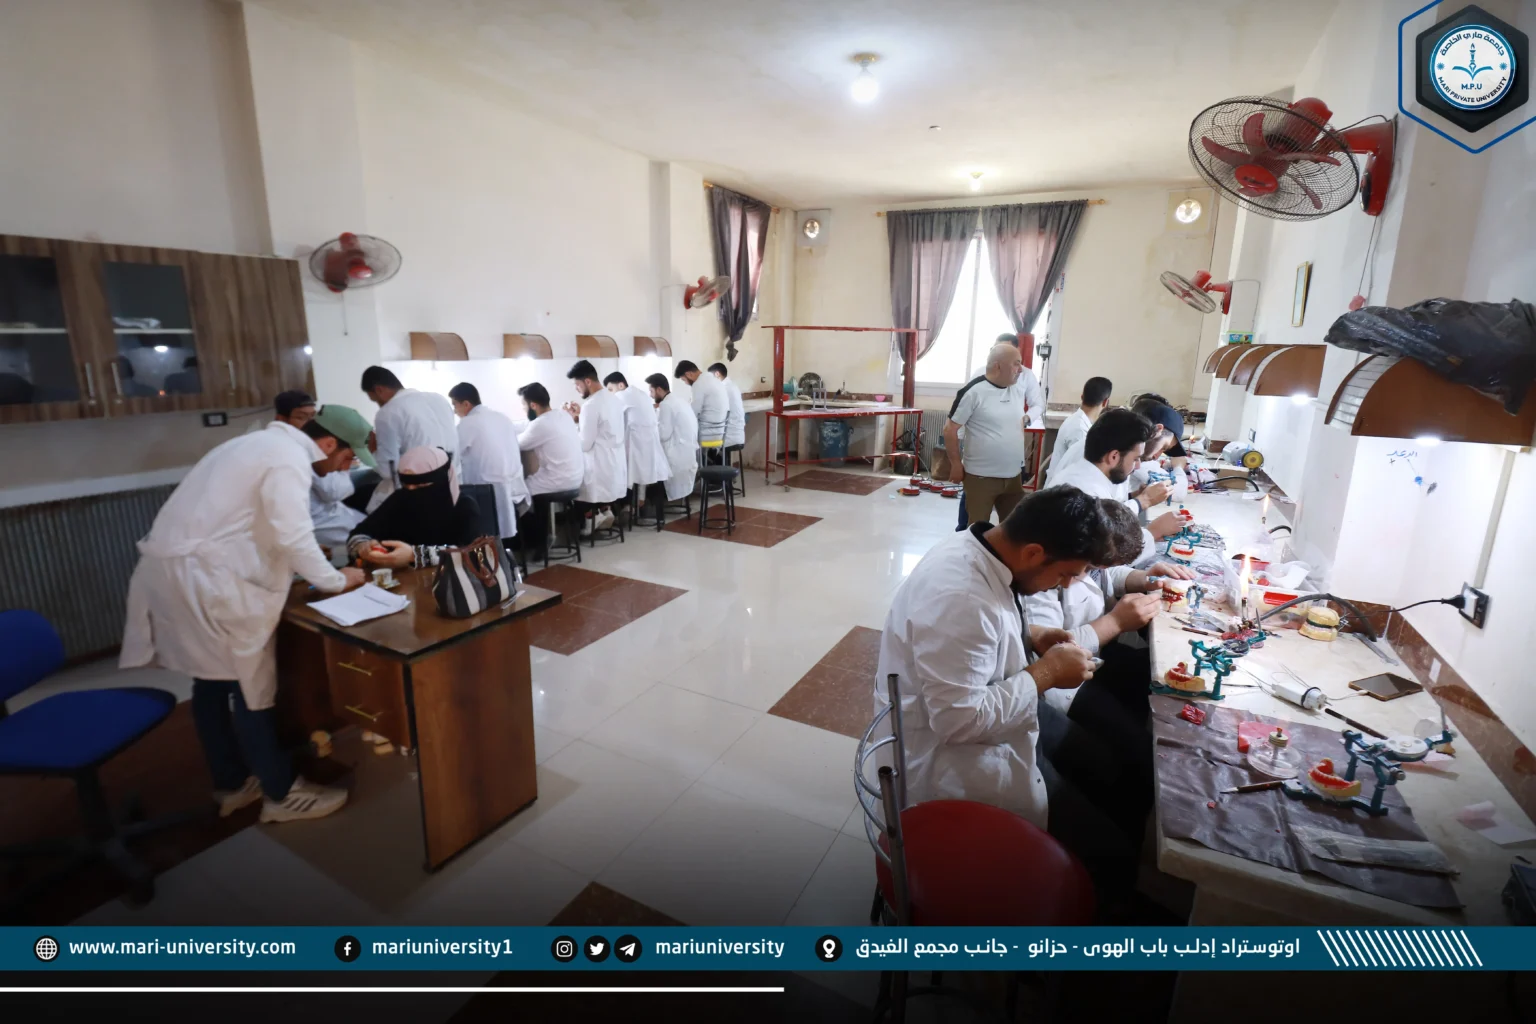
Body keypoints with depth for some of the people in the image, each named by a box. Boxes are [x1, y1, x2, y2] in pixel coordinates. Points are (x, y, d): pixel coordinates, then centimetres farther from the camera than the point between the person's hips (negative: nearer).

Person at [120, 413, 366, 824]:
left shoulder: (264, 444, 18)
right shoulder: (290, 457, -14)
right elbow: (292, 537, -22)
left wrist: (307, 561, 19)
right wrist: (335, 580, -8)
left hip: (171, 565, 10)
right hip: (200, 574, -10)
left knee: (213, 681, 18)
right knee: (251, 685, 0)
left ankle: (232, 784, 31)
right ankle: (282, 794, 13)